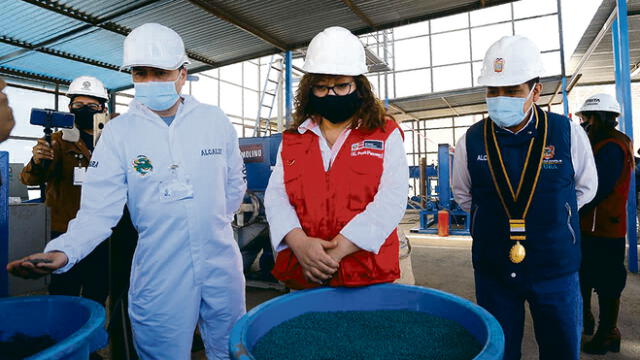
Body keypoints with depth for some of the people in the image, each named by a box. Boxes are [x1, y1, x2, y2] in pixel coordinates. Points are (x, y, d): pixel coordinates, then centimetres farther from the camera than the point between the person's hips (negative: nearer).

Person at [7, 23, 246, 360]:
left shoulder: (215, 120, -1)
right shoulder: (118, 132, -4)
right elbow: (99, 209, -8)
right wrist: (63, 251, -23)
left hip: (222, 265, 2)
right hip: (158, 273, -1)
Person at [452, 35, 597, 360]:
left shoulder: (568, 133, -9)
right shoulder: (471, 141, -9)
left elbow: (585, 188, 10)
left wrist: (551, 218, 12)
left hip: (556, 268, 0)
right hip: (493, 271, 0)